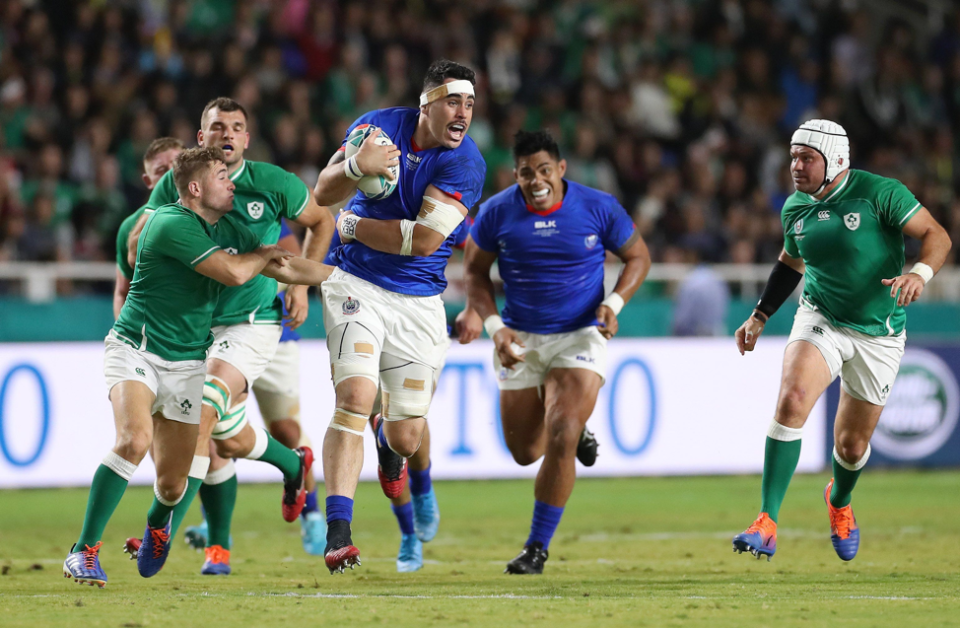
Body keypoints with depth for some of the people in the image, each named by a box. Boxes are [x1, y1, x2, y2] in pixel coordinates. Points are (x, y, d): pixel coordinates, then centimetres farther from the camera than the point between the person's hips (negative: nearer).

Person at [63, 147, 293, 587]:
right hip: (135, 350, -6)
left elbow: (279, 261, 23)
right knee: (134, 439, -32)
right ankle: (84, 551, -24)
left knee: (173, 485, 2)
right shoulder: (172, 224, -18)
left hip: (188, 364, 6)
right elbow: (233, 273, -23)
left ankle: (157, 523, 41)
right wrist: (266, 254, -5)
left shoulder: (228, 230, 8)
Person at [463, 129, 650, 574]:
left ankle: (538, 546, -7)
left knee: (561, 441, -19)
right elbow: (475, 272, 5)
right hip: (520, 340, 3)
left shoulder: (598, 208, -11)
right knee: (526, 451, 8)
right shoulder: (497, 213, -8)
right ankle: (574, 427, 44)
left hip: (580, 335, -3)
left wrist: (614, 303, -14)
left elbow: (637, 256, 3)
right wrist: (495, 327, -9)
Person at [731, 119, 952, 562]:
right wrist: (760, 316, 14)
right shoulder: (795, 208, 1)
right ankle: (766, 525, -26)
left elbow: (936, 235, -13)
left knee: (852, 445, 8)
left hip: (879, 335, -2)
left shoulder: (877, 193, -15)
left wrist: (920, 273, -33)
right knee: (791, 401, -26)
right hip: (821, 320, 2)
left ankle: (839, 501, 46)